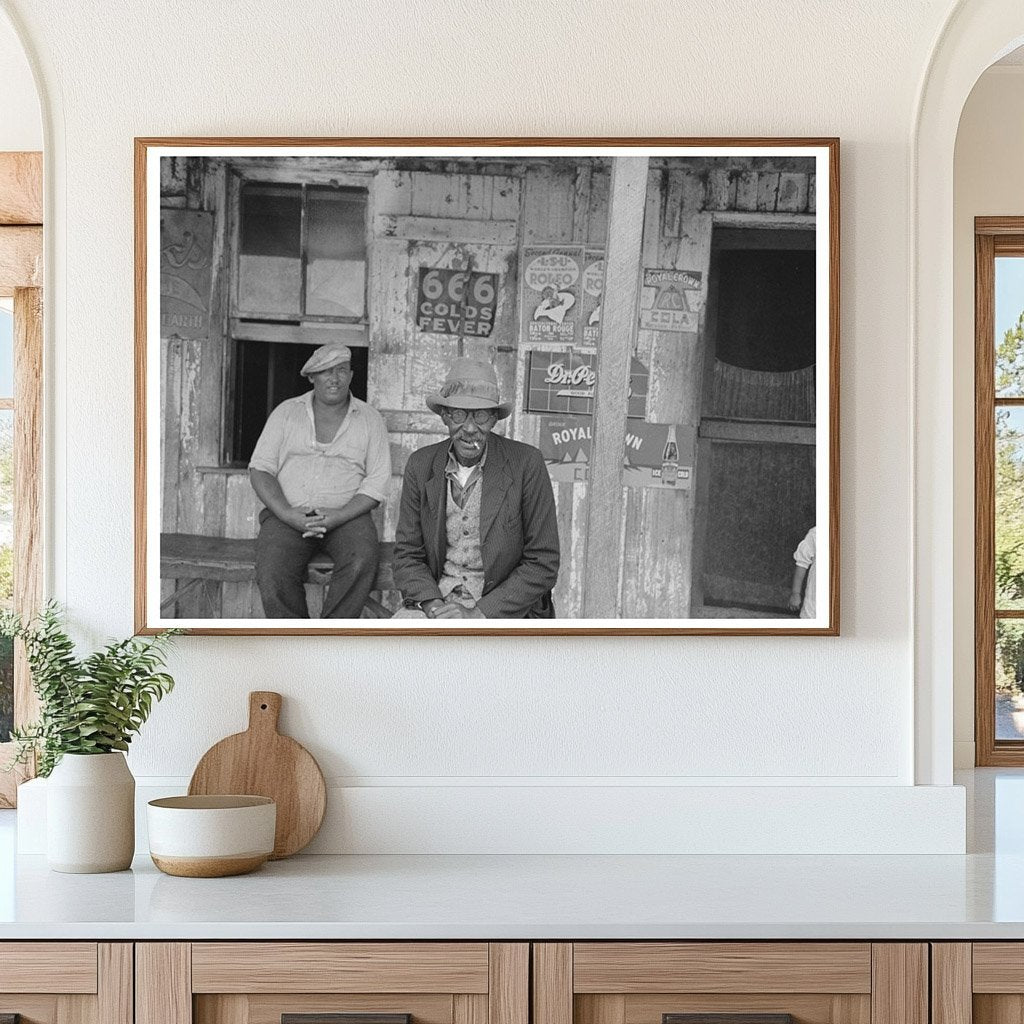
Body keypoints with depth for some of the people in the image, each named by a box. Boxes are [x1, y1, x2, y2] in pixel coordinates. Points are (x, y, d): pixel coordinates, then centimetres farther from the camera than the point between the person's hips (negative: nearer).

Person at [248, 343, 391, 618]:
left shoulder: (369, 420, 11)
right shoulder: (287, 413, 13)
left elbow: (377, 483, 3)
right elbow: (260, 469, 6)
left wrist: (338, 516, -14)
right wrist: (287, 514, -12)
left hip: (346, 516, 0)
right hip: (287, 515, 0)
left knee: (362, 560, -33)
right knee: (273, 572, -30)